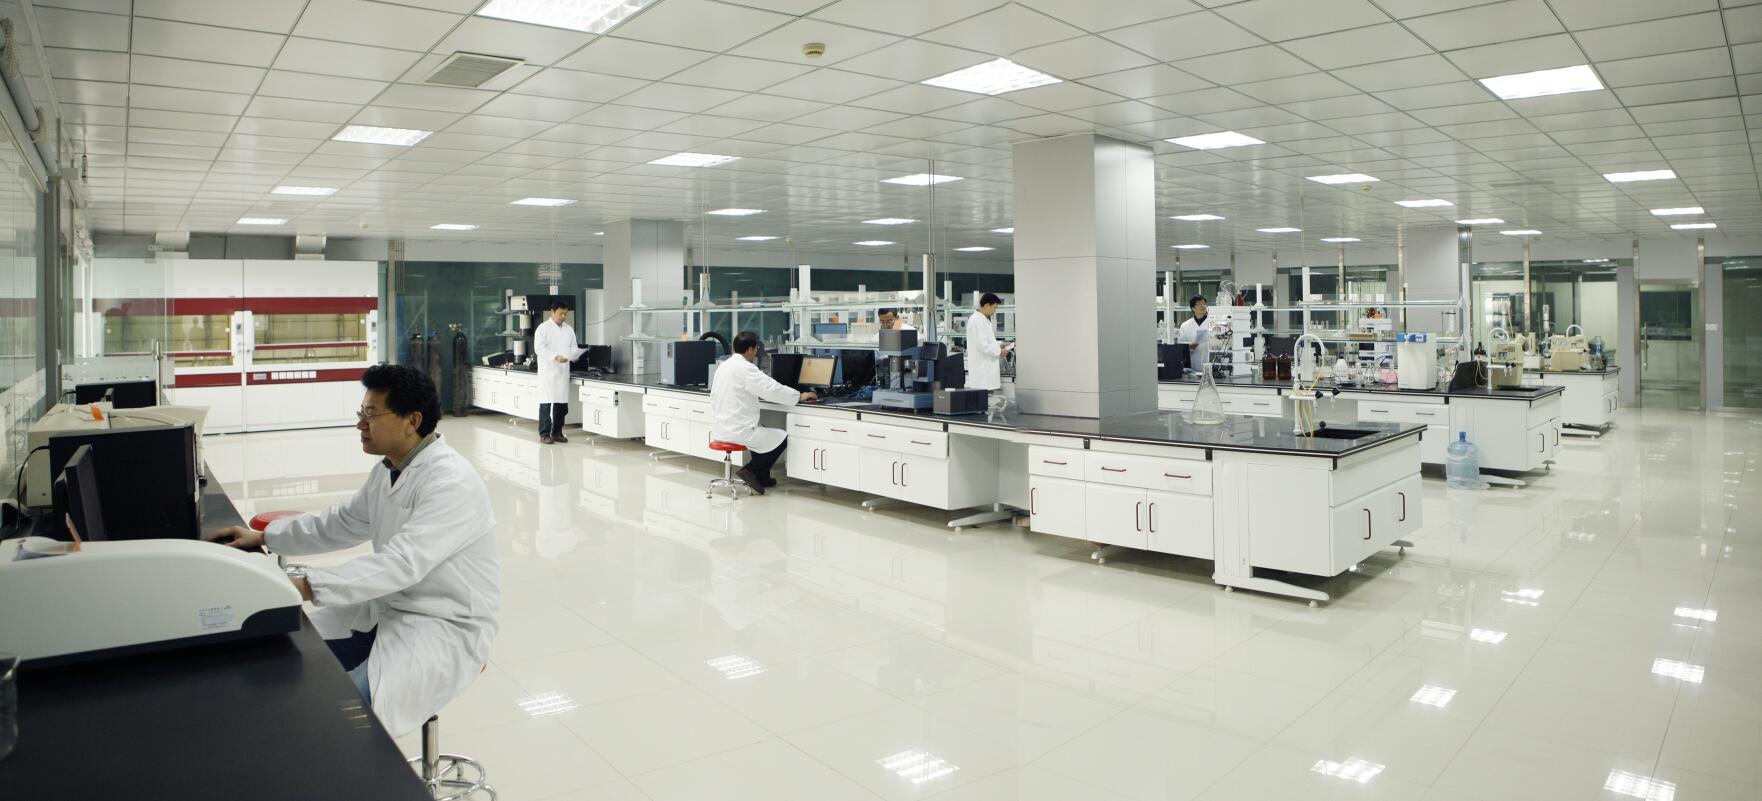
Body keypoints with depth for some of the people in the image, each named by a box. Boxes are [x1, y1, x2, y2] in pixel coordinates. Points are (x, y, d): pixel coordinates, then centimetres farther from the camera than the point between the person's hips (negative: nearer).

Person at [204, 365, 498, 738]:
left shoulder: (451, 482, -24)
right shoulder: (387, 471, 8)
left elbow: (402, 563, -31)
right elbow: (338, 524, 20)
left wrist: (307, 586, -34)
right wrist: (263, 536, 10)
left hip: (446, 626, -9)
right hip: (388, 607, 10)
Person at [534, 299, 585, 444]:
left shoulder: (569, 329, 14)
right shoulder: (543, 328, -3)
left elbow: (572, 348, 14)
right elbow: (539, 348, -12)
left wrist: (575, 354, -9)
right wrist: (555, 357, -24)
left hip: (563, 371, 5)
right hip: (548, 371, -5)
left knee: (562, 403, 5)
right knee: (546, 403, -5)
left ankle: (557, 432, 15)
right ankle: (544, 434, -1)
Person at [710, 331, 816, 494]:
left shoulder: (723, 366, 11)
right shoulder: (746, 368, -16)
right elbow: (773, 389, -16)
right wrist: (800, 396, -4)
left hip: (719, 429, 9)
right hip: (737, 430, -9)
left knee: (761, 433, 31)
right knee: (780, 438, 5)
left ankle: (761, 477, 32)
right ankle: (751, 470, 3)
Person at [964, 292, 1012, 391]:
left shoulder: (983, 320, 15)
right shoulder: (976, 320, -16)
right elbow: (981, 344, -21)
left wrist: (1000, 344, 12)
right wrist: (999, 351, -12)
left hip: (986, 366, 10)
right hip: (981, 367, -10)